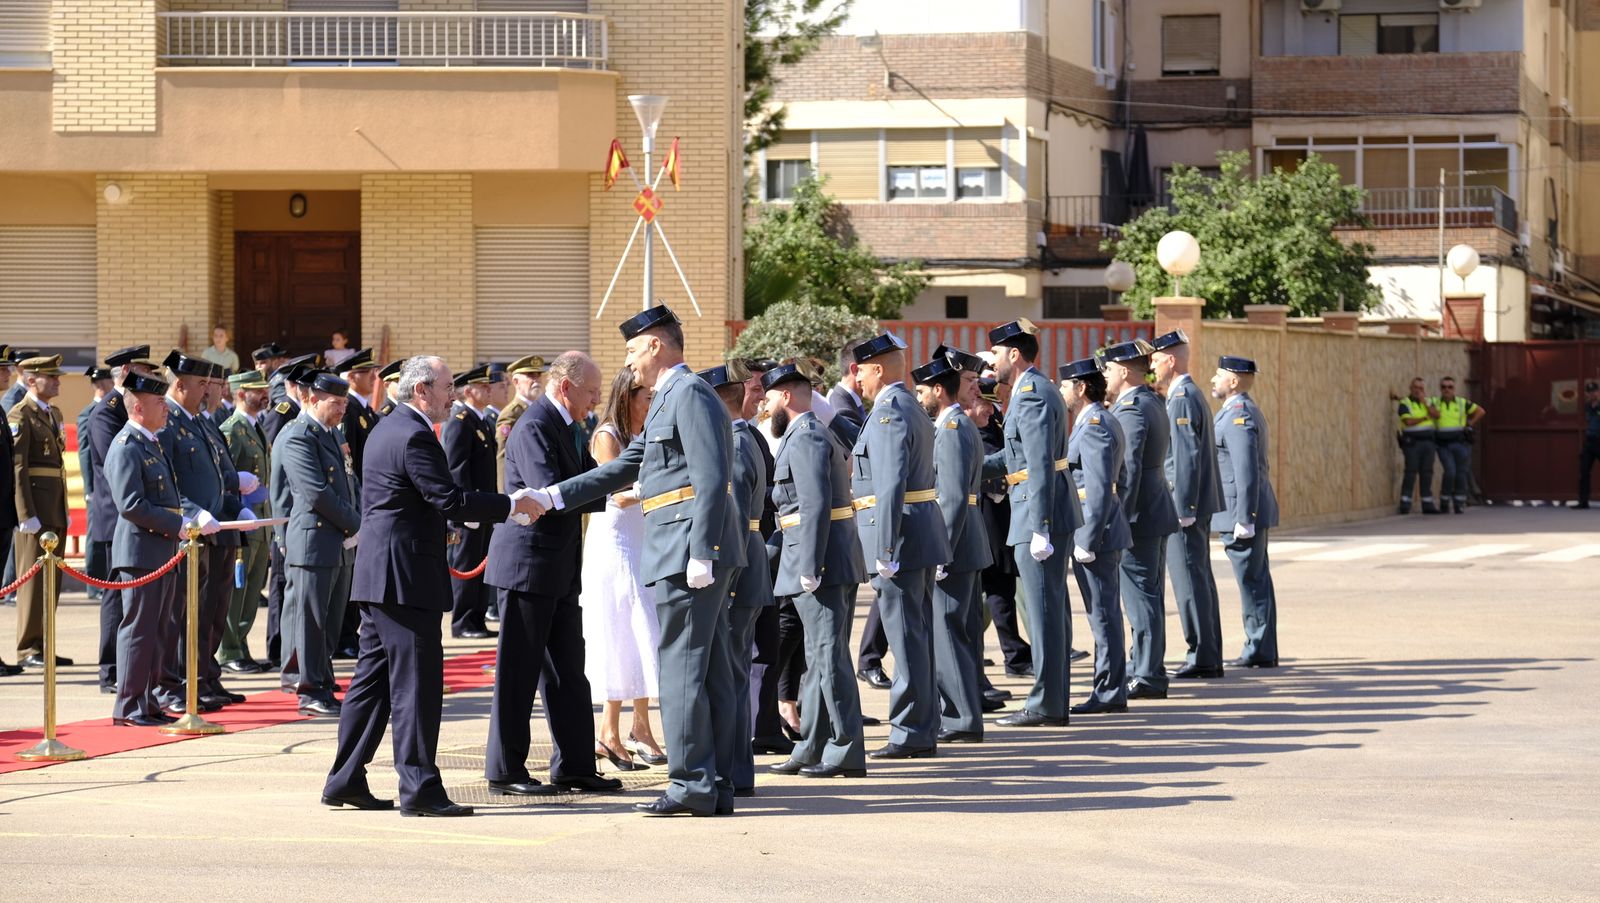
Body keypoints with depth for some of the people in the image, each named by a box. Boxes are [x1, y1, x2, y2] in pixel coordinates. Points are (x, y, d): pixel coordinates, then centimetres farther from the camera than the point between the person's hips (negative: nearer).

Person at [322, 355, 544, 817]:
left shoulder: (387, 429, 16)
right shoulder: (414, 437, -16)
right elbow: (449, 500, -21)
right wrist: (511, 505, -14)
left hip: (377, 574, 11)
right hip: (405, 576, -11)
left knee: (373, 676, 14)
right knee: (416, 681, -7)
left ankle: (345, 780, 17)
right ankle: (419, 788, -7)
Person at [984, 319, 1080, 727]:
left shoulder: (1032, 395, -16)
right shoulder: (1038, 390, 16)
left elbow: (1041, 467, -22)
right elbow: (1016, 456, 22)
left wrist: (1039, 529, -25)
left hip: (1039, 514, -11)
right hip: (1050, 516, 11)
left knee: (1044, 611, -6)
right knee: (1052, 610, 13)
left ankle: (1045, 704, -2)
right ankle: (1055, 700, 18)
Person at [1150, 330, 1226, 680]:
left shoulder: (1183, 398, -15)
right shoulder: (1190, 394, 17)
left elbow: (1187, 457, -20)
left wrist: (1183, 509, -21)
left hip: (1185, 505, -10)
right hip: (1193, 505, 10)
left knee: (1190, 582, -8)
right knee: (1199, 580, 12)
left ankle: (1202, 659, -7)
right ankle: (1209, 657, 16)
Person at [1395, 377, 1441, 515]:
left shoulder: (1428, 401, 16)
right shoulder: (1405, 403, -1)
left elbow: (1436, 415, -1)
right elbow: (1409, 421, -15)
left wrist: (1424, 402, -5)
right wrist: (1425, 417, -3)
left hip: (1428, 441, 5)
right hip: (1412, 442, -5)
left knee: (1426, 473, 5)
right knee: (1411, 472, -10)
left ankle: (1427, 505, 7)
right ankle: (1405, 505, -8)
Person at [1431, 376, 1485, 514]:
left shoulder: (1462, 403, 8)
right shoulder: (1434, 403, 7)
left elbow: (1480, 412, 15)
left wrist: (1469, 425, 8)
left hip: (1460, 442, 1)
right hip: (1443, 444, -1)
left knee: (1461, 473, -2)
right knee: (1450, 471, -16)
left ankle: (1459, 504, 8)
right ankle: (1444, 501, -1)